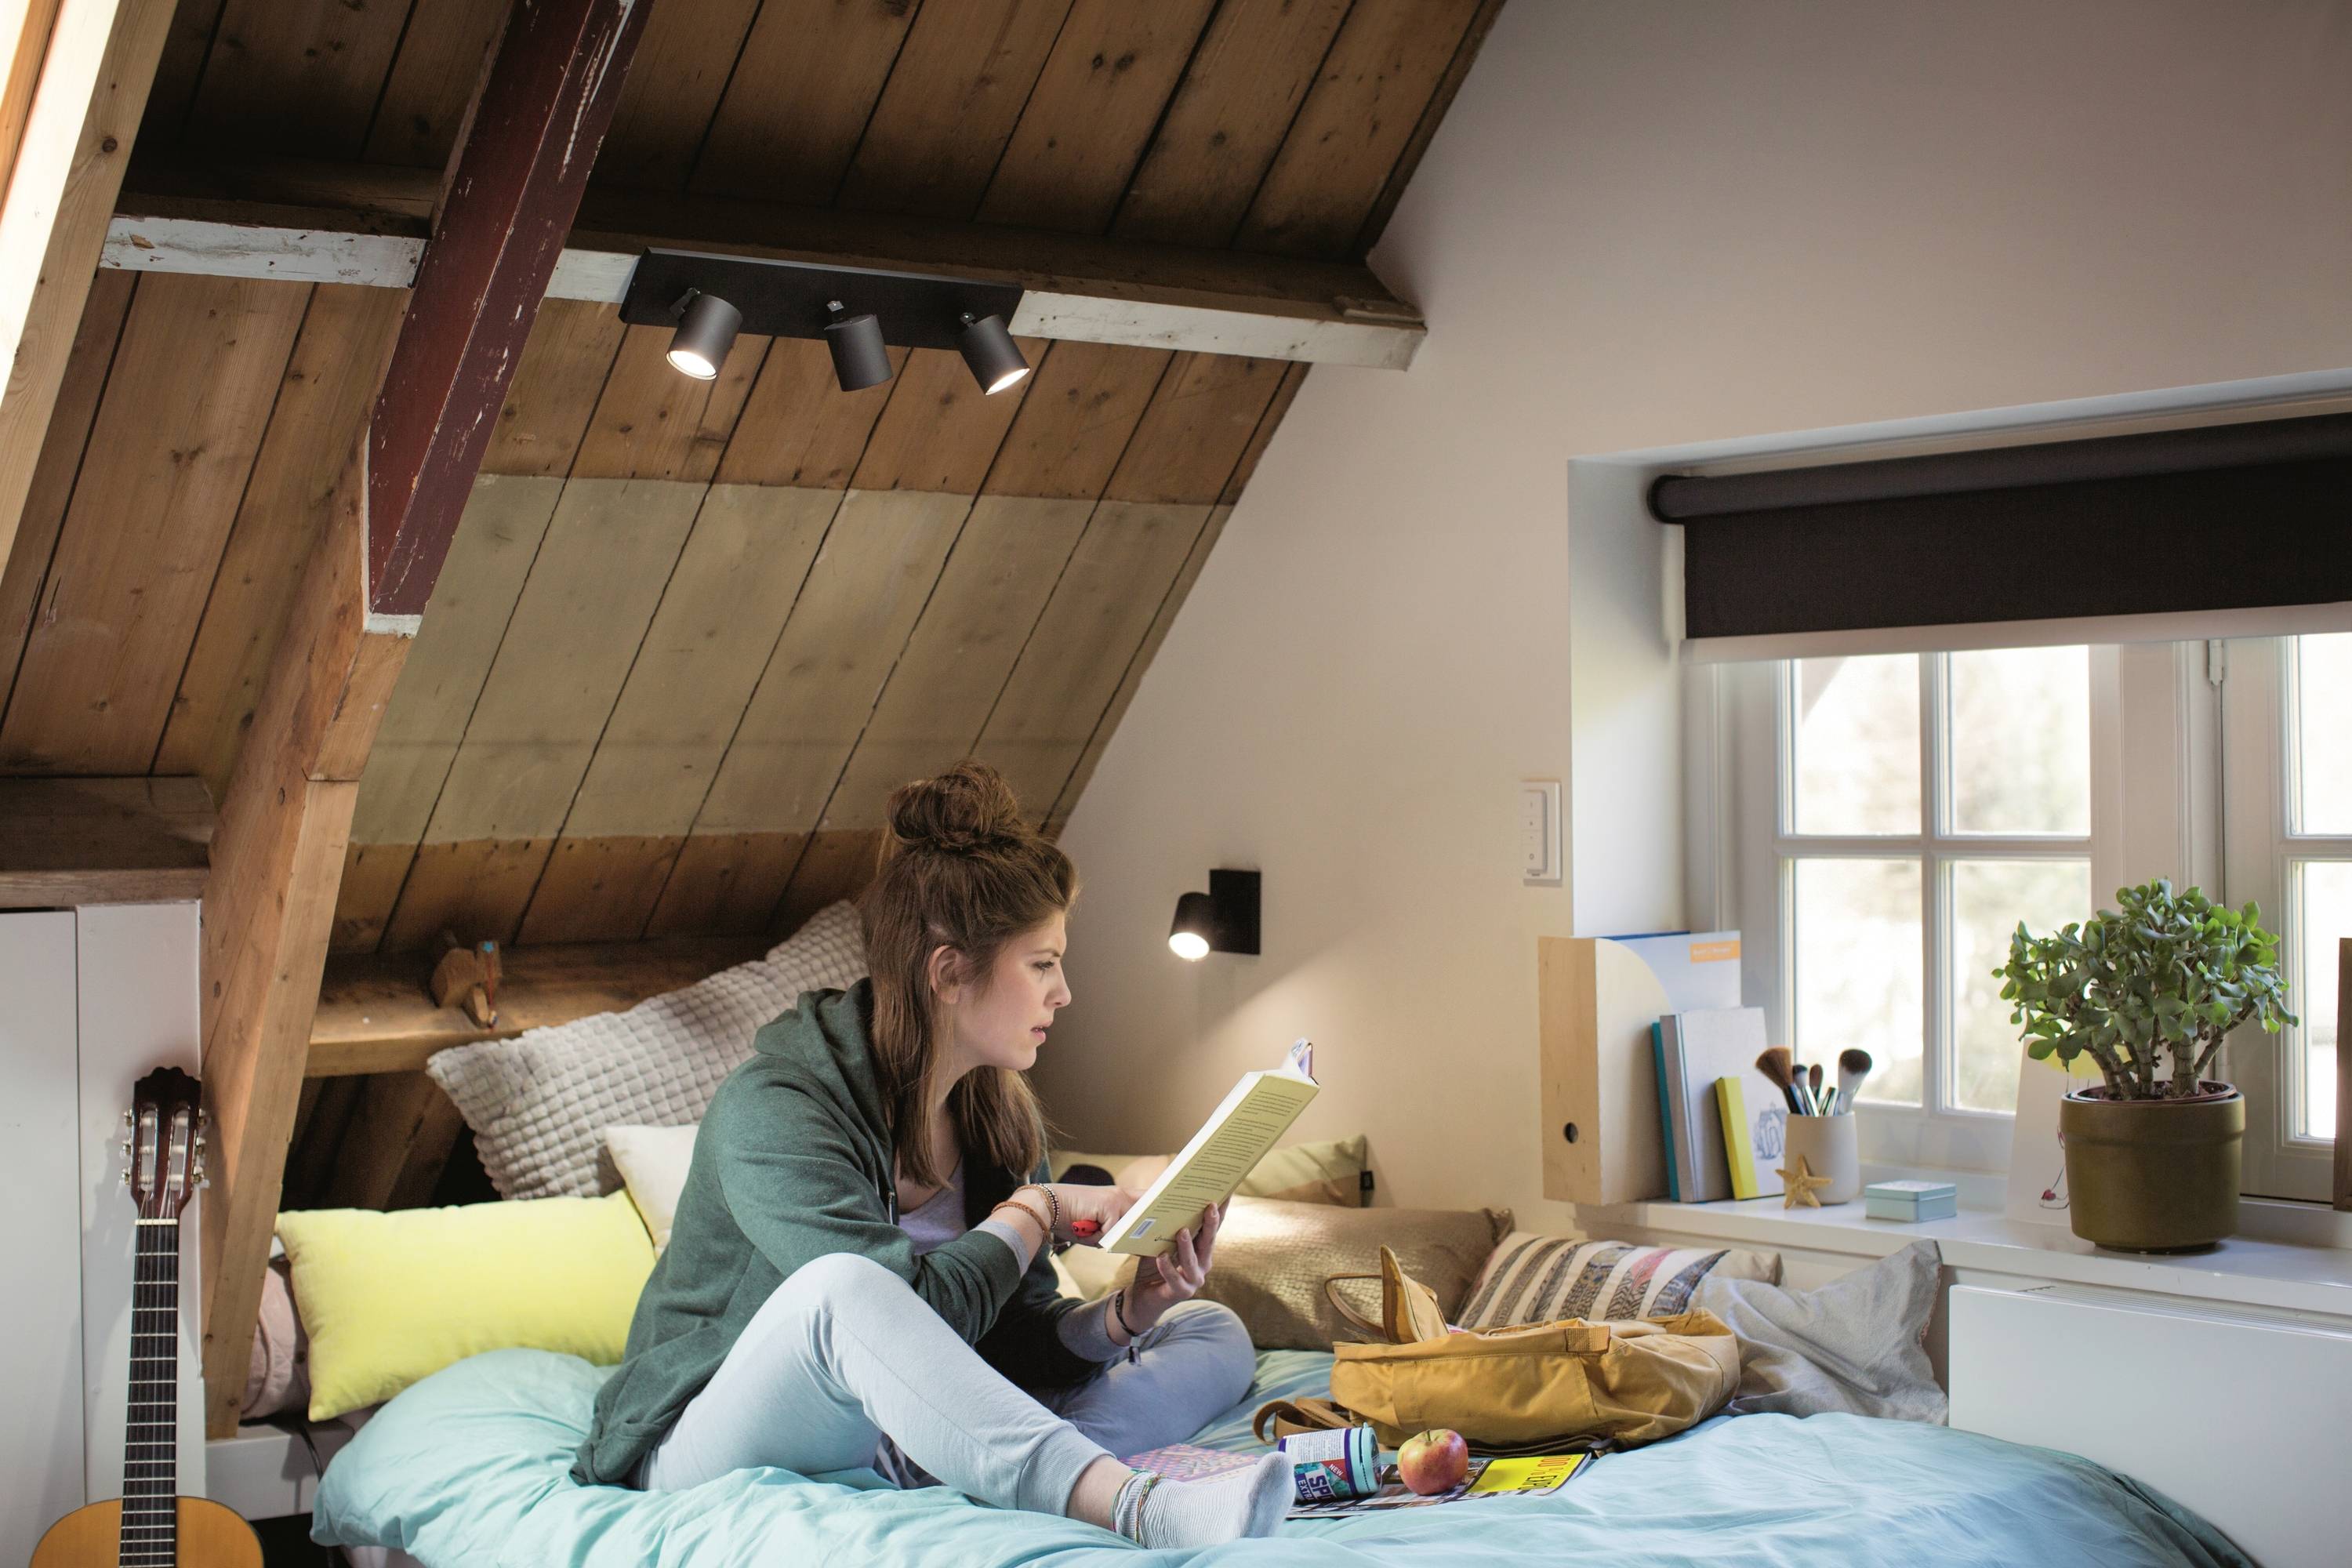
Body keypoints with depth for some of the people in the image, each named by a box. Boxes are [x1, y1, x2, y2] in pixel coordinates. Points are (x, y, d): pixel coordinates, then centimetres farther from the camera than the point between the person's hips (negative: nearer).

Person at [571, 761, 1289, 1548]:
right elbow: (916, 1319, -30)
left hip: (902, 1425, 8)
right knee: (843, 1287, -39)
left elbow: (1015, 1337, 4)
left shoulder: (995, 1114, 4)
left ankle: (924, 1467, -32)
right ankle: (1140, 1508, -48)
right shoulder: (770, 1110, -20)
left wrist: (1126, 1313, -16)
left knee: (1215, 1336, -1)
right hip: (712, 1446, -8)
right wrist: (1038, 1209, -16)